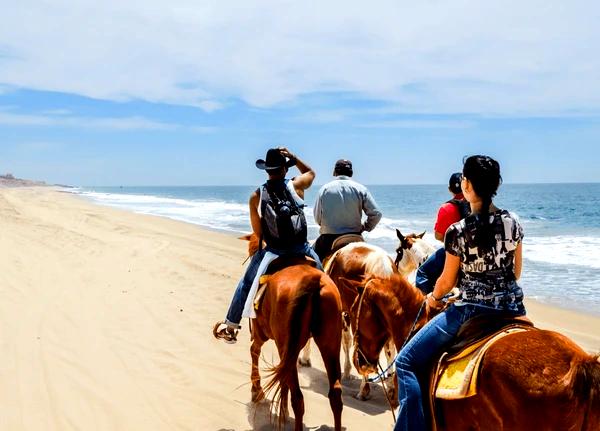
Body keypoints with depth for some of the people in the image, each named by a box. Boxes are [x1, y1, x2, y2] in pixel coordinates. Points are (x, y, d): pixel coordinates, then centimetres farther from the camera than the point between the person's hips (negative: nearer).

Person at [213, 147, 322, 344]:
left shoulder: (256, 196, -4)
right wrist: (292, 157, 12)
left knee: (246, 283, 21)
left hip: (273, 250, 0)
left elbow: (257, 232, 1)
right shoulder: (296, 185, -5)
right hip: (301, 248, 0)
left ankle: (230, 326, 28)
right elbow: (311, 172, 19)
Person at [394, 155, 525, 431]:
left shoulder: (458, 232, -13)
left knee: (407, 362, 5)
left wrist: (434, 298, 18)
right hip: (513, 307, 6)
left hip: (471, 310, -5)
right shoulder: (513, 222, 0)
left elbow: (448, 281, -3)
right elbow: (516, 272, 12)